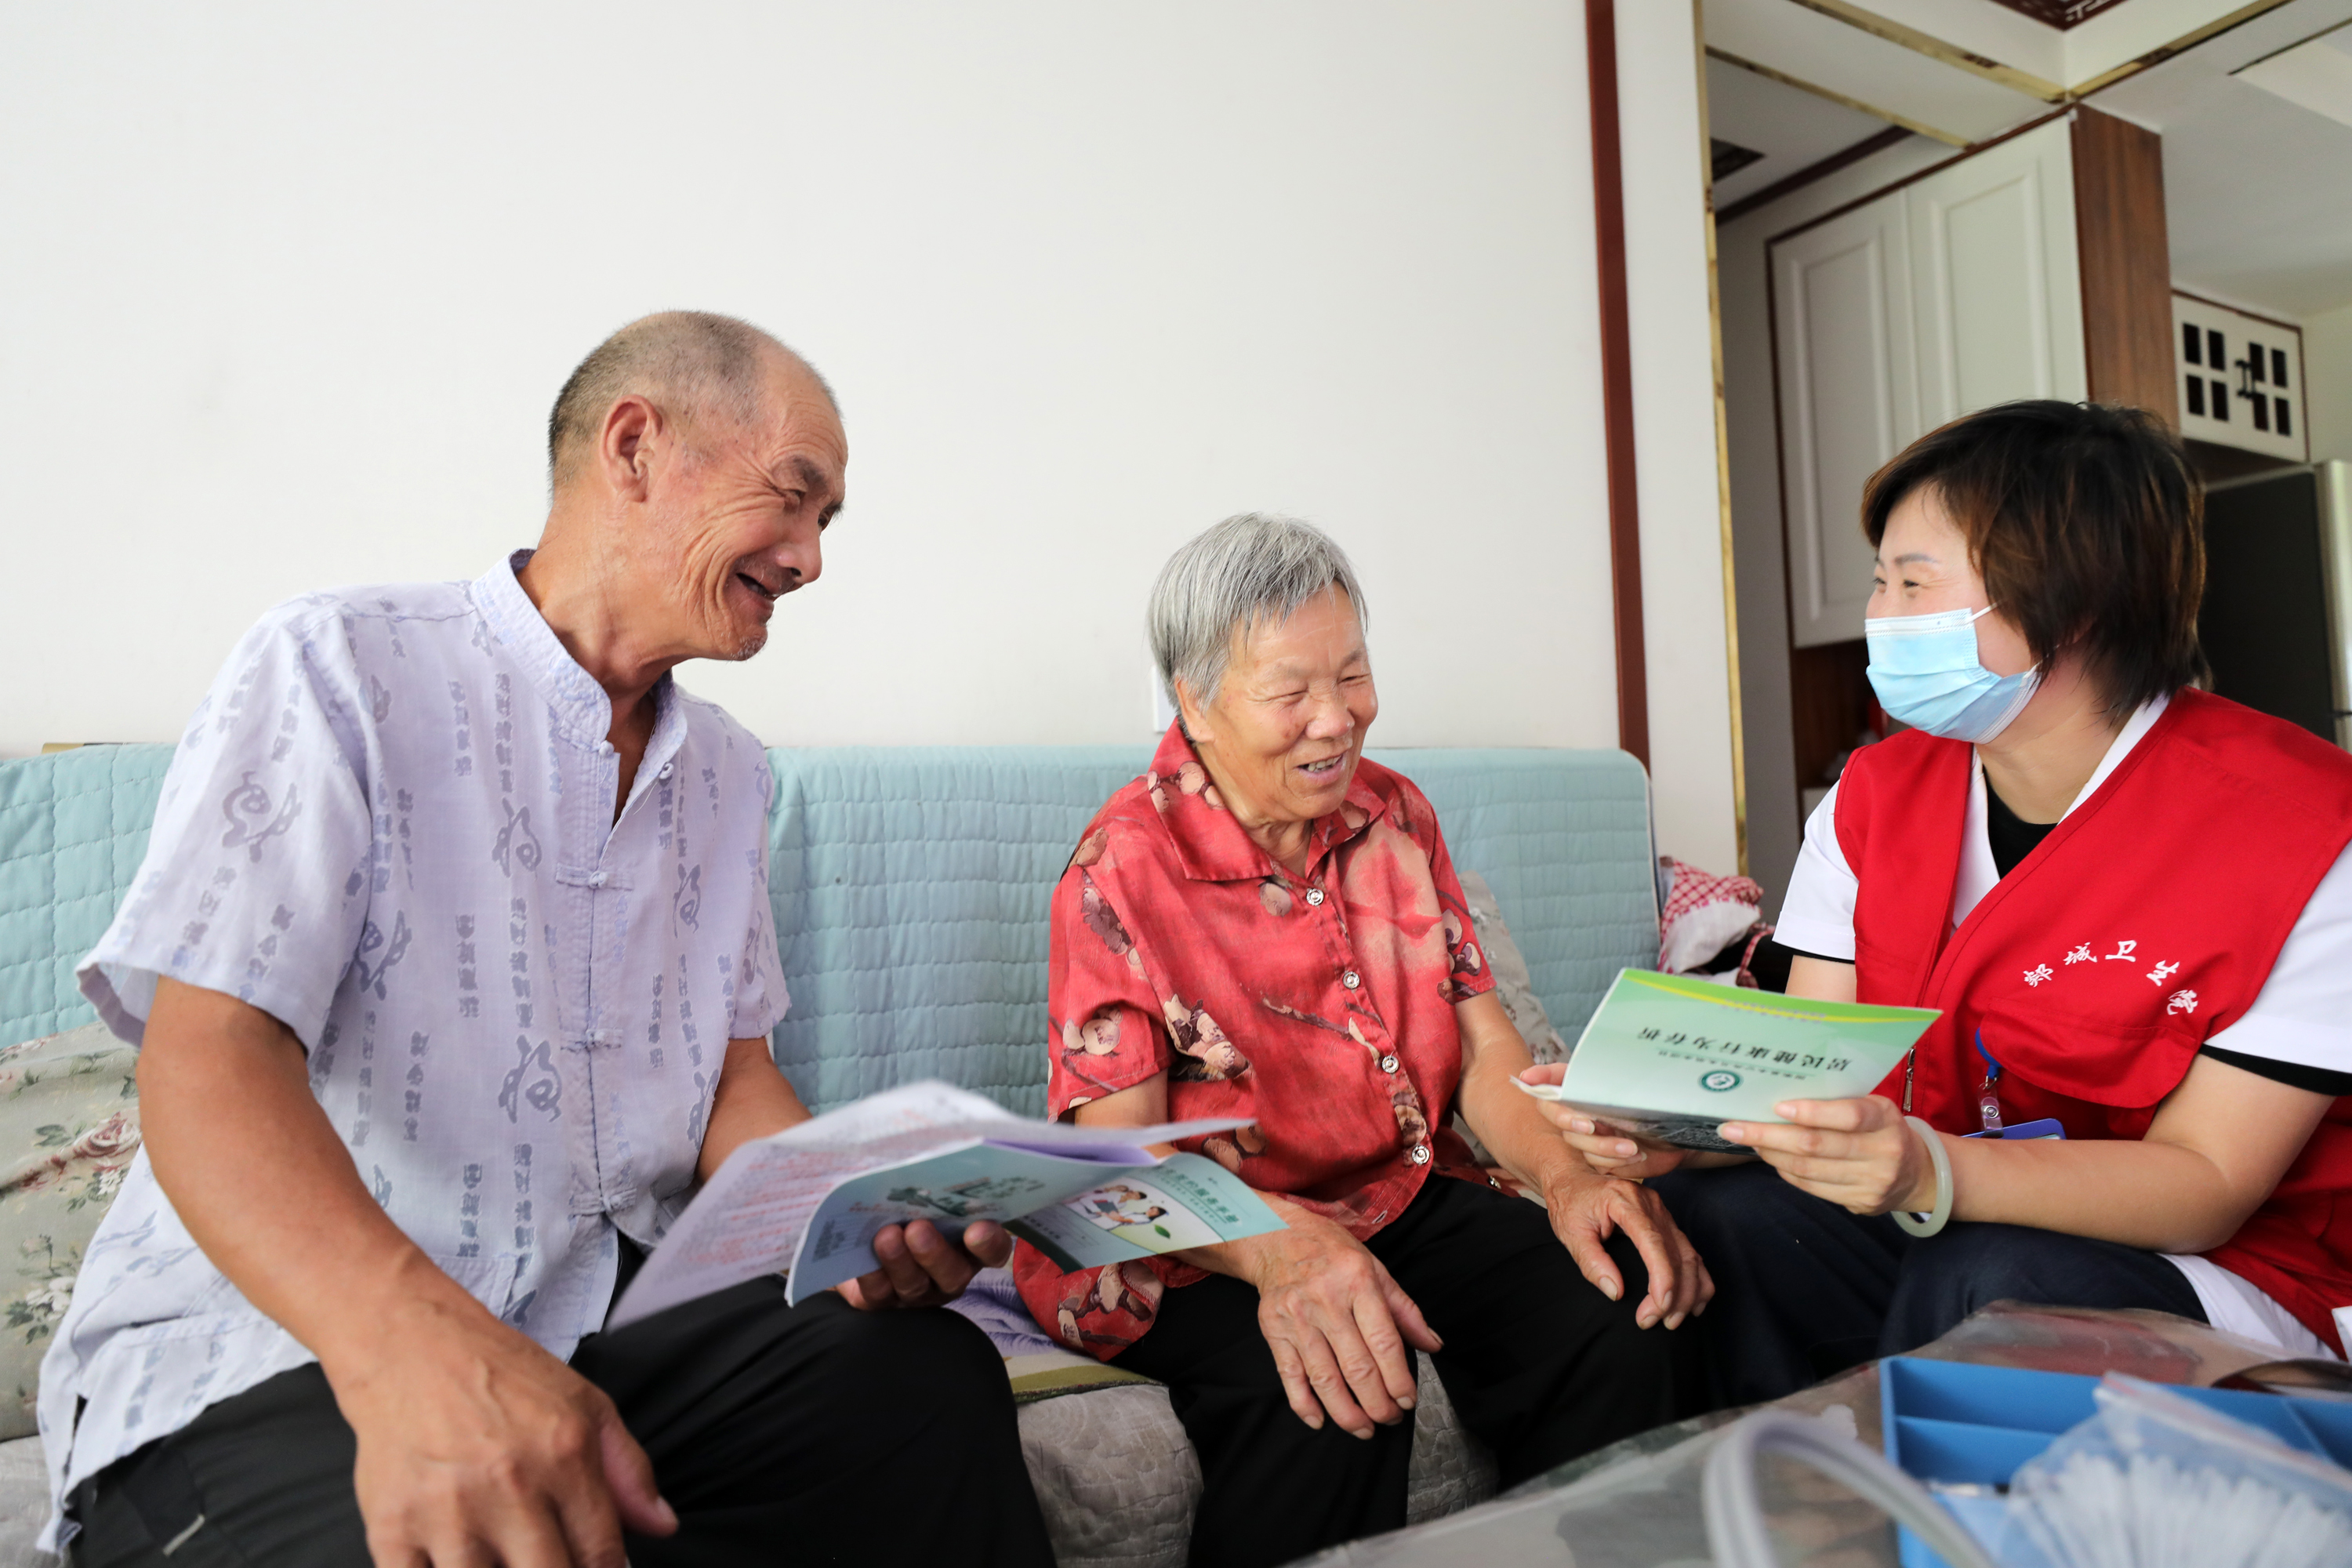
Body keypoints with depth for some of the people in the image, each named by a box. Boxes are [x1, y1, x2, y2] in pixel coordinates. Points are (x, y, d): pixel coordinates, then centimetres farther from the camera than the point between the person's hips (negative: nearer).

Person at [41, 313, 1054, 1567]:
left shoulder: (726, 772, 13)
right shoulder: (342, 667, -7)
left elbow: (731, 1078, 11)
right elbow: (207, 1060, -17)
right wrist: (410, 1341, -35)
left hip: (602, 1337, 6)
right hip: (263, 1356, -6)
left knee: (932, 1374, -20)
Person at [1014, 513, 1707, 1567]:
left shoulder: (1397, 817, 7)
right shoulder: (1123, 870, -10)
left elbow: (1485, 1047, 4)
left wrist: (1567, 1176, -18)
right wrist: (1280, 1247, -36)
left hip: (1404, 1200, 5)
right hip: (1198, 1250, -5)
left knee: (1621, 1314, -20)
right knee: (1332, 1393, -35)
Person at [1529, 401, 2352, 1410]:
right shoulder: (1875, 797, 0)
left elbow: (2204, 1181, -19)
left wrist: (1929, 1173, -36)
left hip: (2218, 1275, -3)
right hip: (1930, 1234, 4)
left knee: (1989, 1281, -33)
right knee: (1688, 1217, -21)